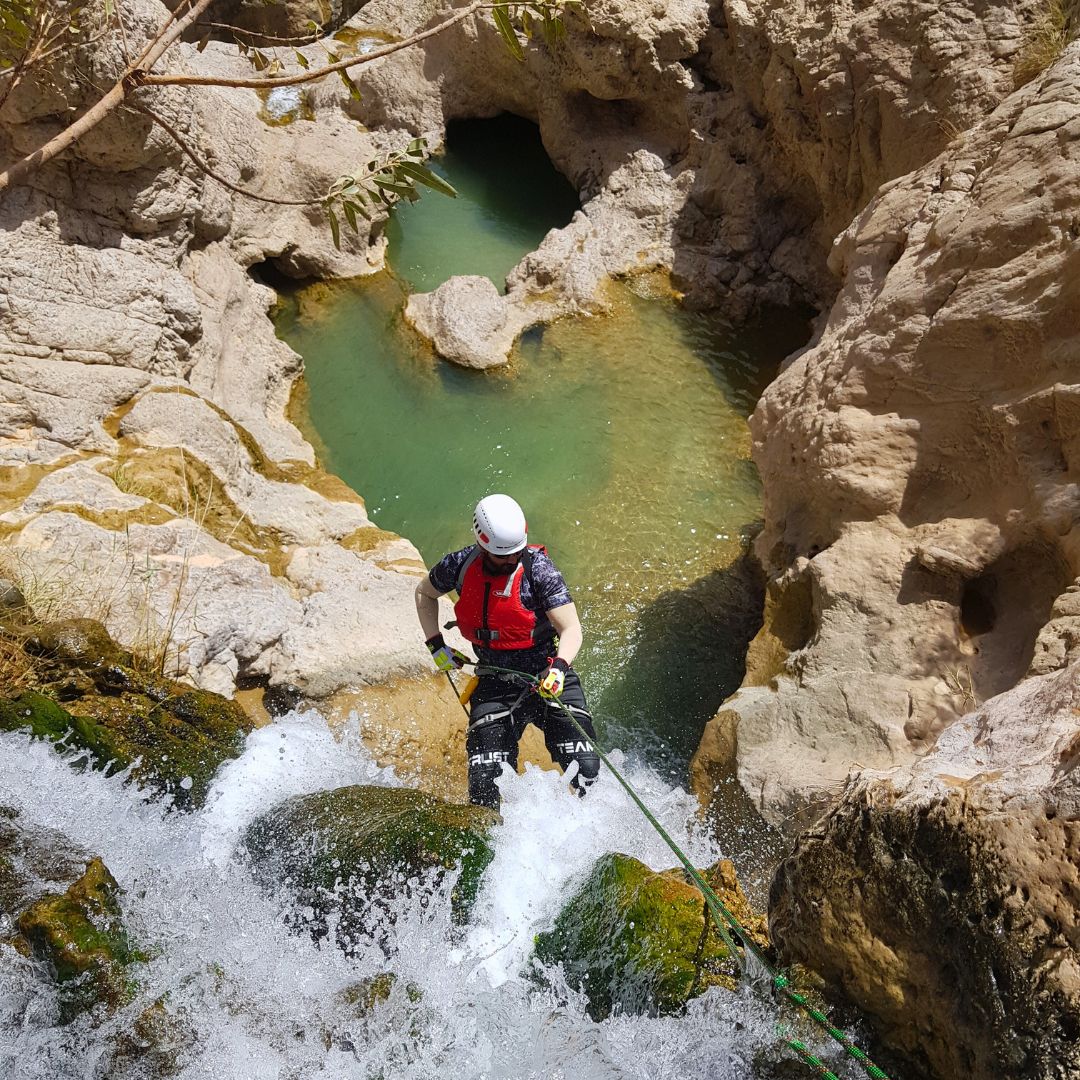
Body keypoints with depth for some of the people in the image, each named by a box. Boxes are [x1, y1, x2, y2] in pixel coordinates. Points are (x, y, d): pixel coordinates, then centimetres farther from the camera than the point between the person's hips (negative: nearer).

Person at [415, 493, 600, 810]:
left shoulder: (537, 569, -14)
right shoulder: (460, 565, -5)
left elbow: (571, 629, -18)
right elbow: (424, 593, 16)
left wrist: (559, 667, -37)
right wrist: (436, 645, 8)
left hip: (547, 677, -2)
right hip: (495, 684, 2)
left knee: (584, 767, -13)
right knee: (484, 782, -8)